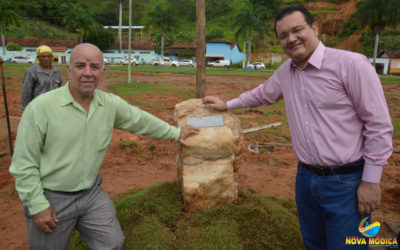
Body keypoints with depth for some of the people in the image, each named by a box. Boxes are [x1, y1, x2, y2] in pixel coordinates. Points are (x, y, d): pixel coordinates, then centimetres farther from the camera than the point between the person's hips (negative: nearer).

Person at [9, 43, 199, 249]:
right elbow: (24, 163, -13)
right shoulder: (41, 107, -19)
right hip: (51, 199, -3)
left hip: (92, 193, 4)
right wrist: (37, 205, -12)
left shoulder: (111, 104, -6)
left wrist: (175, 132, 17)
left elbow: (141, 120, 10)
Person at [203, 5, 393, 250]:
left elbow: (379, 125, -13)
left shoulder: (351, 64, -15)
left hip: (346, 182, -6)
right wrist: (227, 104, 29)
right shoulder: (284, 72, 5)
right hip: (306, 177, 6)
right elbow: (262, 94, 25)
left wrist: (371, 180, -12)